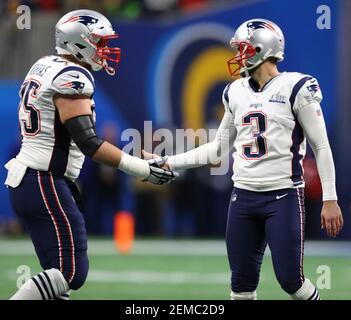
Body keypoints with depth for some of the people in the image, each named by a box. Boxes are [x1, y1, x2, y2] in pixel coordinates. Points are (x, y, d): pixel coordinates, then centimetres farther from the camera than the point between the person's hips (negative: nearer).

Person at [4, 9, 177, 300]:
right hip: (44, 184, -10)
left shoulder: (44, 67, 15)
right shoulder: (72, 76, -14)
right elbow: (87, 141, -21)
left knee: (58, 272, 10)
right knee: (72, 273, -12)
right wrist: (143, 169, -20)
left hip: (25, 180, 10)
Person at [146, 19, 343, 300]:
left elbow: (321, 147, -6)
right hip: (244, 197, 6)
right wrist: (170, 163, 15)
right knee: (242, 283, 5)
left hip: (284, 197, -6)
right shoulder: (236, 93, 11)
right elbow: (220, 147, 20)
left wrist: (330, 200, -11)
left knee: (290, 279, -9)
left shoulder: (294, 87, -7)